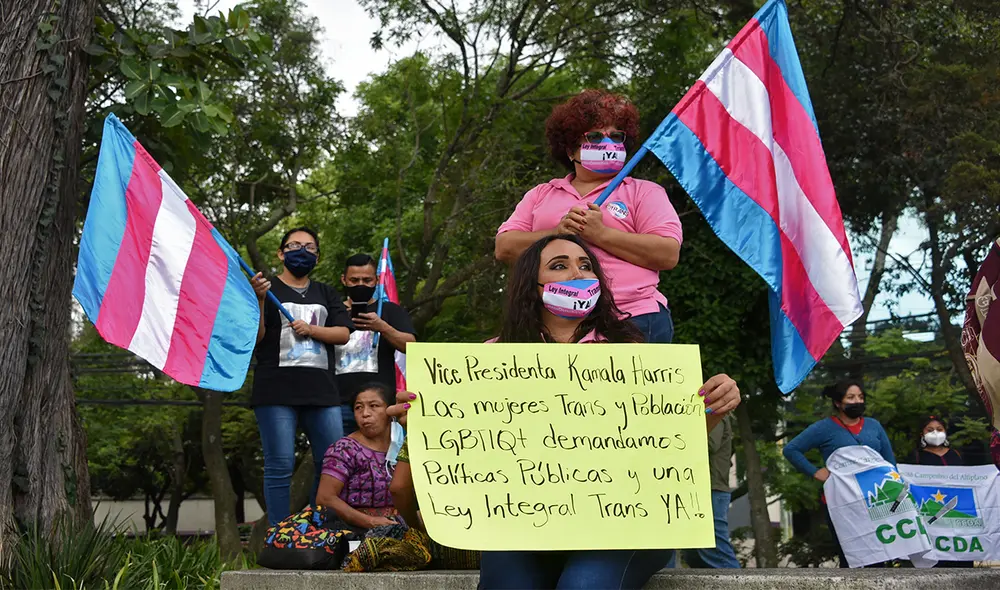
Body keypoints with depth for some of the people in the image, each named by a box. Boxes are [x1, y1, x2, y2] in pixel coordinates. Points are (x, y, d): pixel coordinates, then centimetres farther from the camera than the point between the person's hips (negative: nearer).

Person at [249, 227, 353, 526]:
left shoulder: (325, 294, 22)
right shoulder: (267, 289, 9)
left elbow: (343, 333, 10)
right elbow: (255, 338, -1)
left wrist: (311, 329, -6)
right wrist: (260, 300, -15)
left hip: (321, 390, 4)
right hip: (277, 390, -4)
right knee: (280, 467, -7)